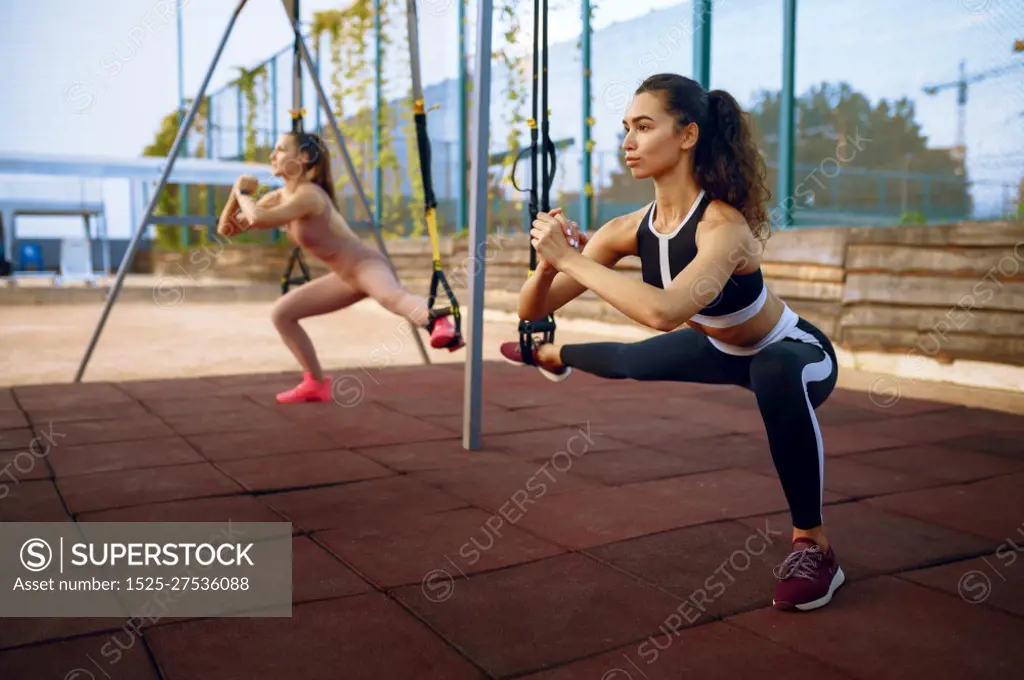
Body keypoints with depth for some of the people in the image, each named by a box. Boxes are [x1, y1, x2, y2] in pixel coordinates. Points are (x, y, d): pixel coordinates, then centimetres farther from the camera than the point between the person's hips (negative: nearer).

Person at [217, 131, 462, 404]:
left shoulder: (309, 195, -20)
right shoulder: (278, 198, 7)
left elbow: (259, 220, -33)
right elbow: (227, 229, 11)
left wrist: (243, 193, -13)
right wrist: (236, 195, -6)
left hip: (367, 264, -9)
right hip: (347, 276, 9)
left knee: (390, 296, -43)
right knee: (281, 313, 13)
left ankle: (440, 323, -72)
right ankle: (316, 383, 18)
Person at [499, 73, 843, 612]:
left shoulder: (724, 226, -37)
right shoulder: (632, 229, -18)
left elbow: (664, 311, -56)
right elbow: (533, 309, -16)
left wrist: (569, 257, -46)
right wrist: (548, 261, -37)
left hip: (795, 354, -6)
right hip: (722, 351, 7)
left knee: (777, 373, -41)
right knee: (629, 361, 23)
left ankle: (812, 546, -22)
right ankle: (553, 356, 61)